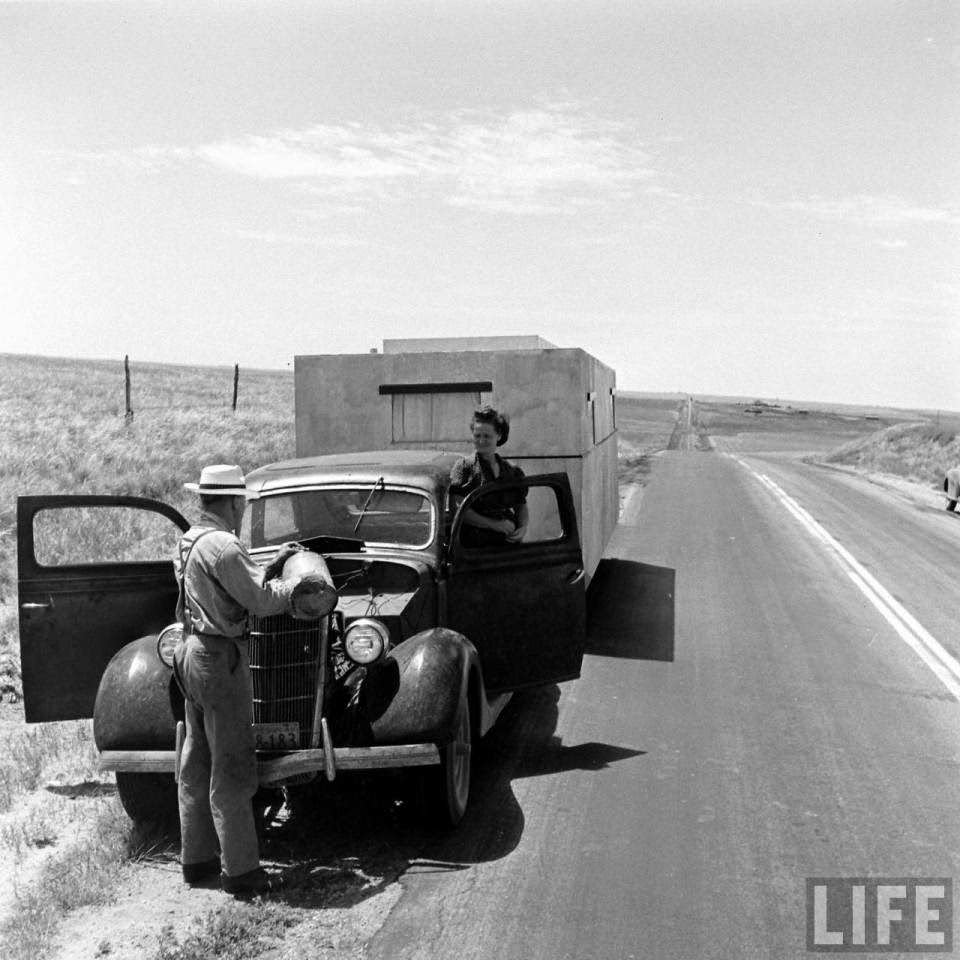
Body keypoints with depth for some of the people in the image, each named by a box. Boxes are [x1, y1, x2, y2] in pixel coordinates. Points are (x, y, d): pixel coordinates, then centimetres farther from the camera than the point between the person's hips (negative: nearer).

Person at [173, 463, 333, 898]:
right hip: (221, 657, -10)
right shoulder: (222, 545, -19)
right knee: (232, 769, -3)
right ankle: (241, 870, 5)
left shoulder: (189, 541, 12)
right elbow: (261, 601, -17)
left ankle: (197, 858, 27)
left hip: (193, 651, 10)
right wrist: (300, 583, -2)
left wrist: (274, 564, 14)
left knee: (198, 762, 16)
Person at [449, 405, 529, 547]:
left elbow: (522, 506, 24)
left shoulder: (513, 471, 16)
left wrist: (523, 528, 2)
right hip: (474, 546, -4)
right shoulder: (463, 466, 2)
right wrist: (494, 524, -12)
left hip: (509, 543, 4)